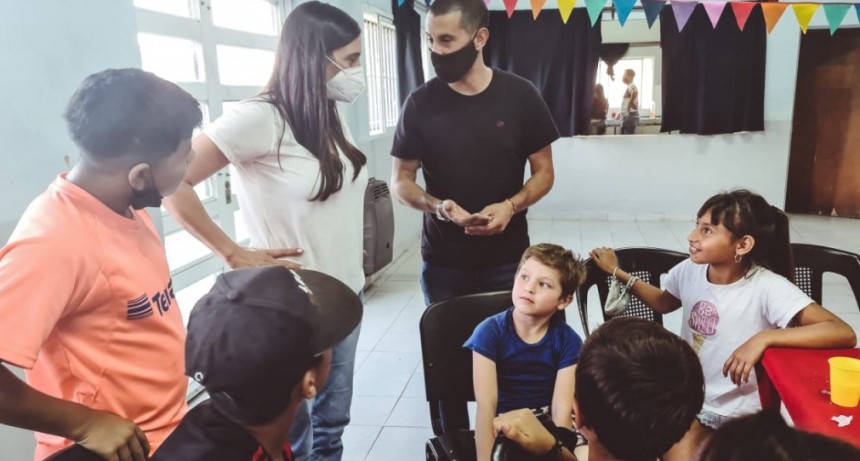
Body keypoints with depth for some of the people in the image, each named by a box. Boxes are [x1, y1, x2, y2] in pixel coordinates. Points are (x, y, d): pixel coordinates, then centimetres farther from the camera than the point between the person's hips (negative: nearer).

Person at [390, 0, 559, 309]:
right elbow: (400, 181, 2)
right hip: (443, 263, 0)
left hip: (508, 259, 0)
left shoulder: (520, 95, -3)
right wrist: (437, 206, -19)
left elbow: (544, 172, 3)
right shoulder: (420, 103, -4)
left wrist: (511, 206, -17)